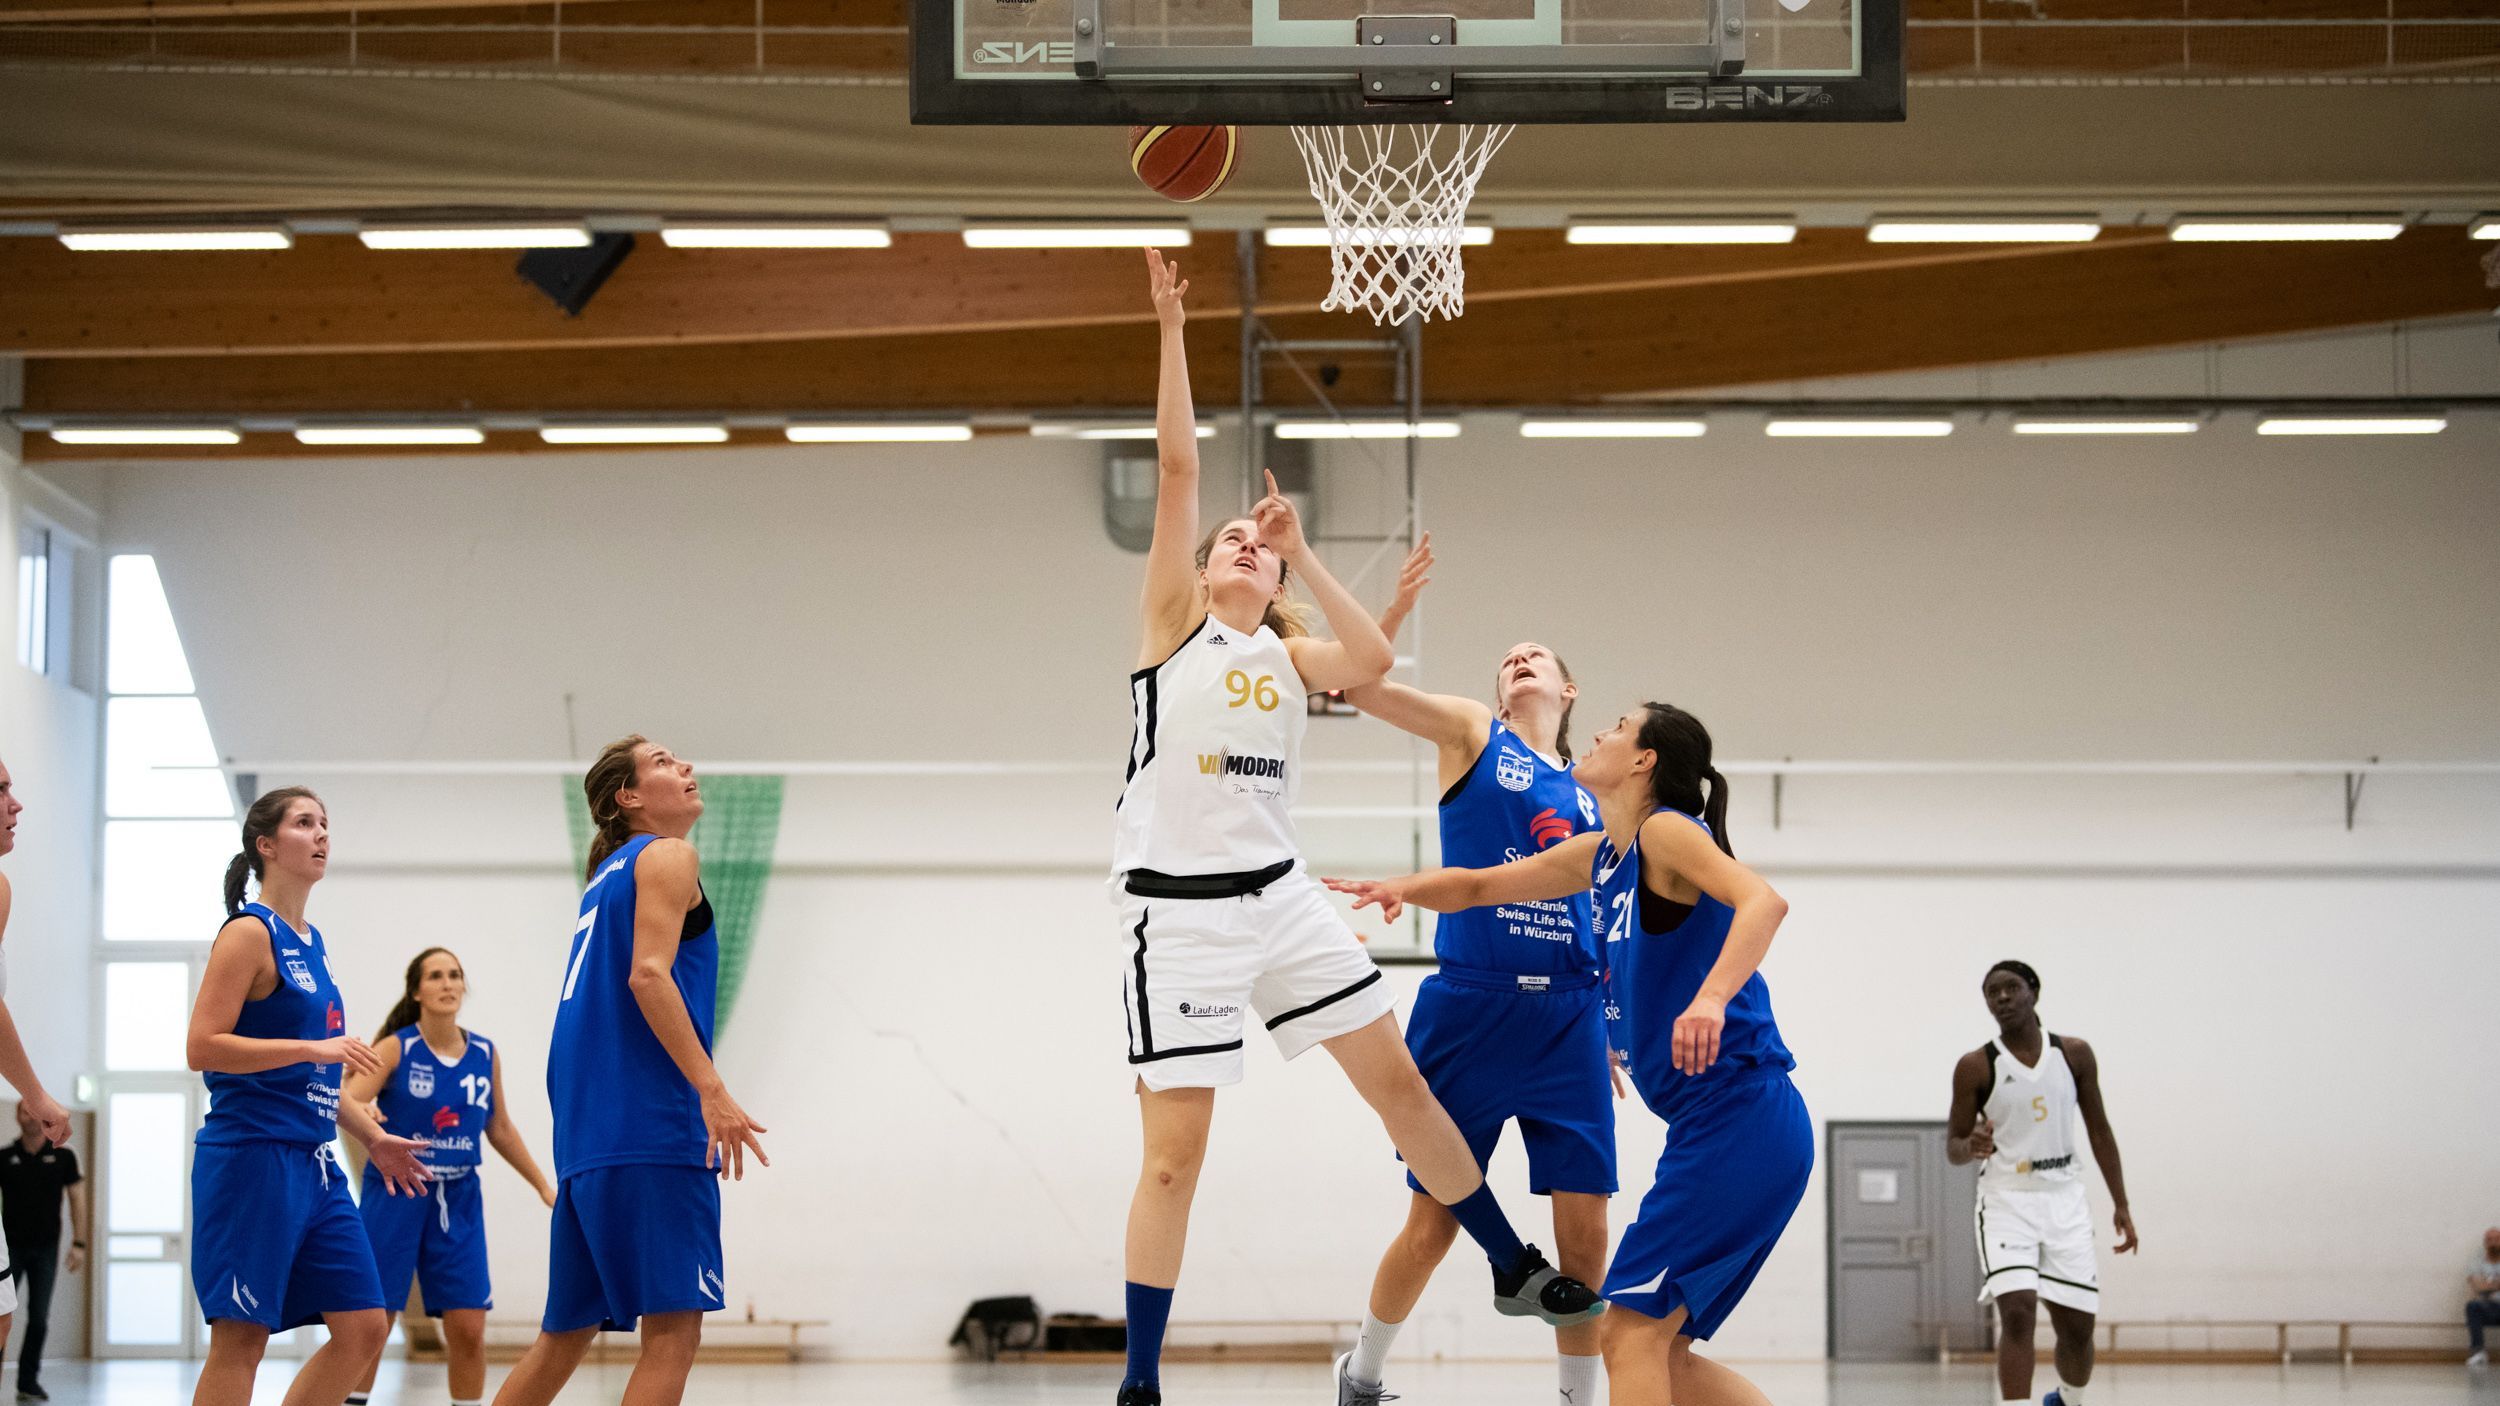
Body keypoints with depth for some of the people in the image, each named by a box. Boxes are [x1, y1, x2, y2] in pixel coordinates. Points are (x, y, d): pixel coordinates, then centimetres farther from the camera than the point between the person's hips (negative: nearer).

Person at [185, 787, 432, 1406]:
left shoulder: (312, 943, 17)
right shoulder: (250, 932, -8)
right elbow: (202, 1047, -17)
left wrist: (372, 1135, 23)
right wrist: (314, 1048, -22)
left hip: (313, 1163, 9)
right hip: (252, 1156, -9)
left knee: (363, 1326, 5)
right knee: (241, 1337, -8)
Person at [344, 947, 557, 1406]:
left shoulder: (485, 1055, 5)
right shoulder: (396, 1049, -7)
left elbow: (500, 1129, 18)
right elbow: (347, 1105, -18)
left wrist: (543, 1185, 18)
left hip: (459, 1200, 3)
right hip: (395, 1192, -3)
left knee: (468, 1329, 0)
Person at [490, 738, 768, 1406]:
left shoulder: (608, 875, 25)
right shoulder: (667, 857, 0)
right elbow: (647, 975, -15)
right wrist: (712, 1089, -21)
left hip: (588, 1130, 9)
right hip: (651, 1126, -9)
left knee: (568, 1333, 13)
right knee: (674, 1328, -12)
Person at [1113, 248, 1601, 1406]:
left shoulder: (1288, 654, 13)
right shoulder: (1175, 621, 2)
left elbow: (1372, 663, -10)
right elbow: (1177, 466, -7)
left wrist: (1305, 555, -7)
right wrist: (1171, 330, -11)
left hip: (1278, 895, 5)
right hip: (1178, 908, -5)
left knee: (1398, 1082, 9)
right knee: (1174, 1153, -5)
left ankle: (1516, 1269, 25)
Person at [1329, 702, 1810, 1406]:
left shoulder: (1666, 831, -8)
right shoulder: (1602, 856, 18)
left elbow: (1763, 900, -25)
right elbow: (1477, 886, 27)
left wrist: (1711, 998, -41)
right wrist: (1406, 887, 6)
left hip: (1743, 1117, -9)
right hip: (1712, 1128, 9)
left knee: (1632, 1328, -12)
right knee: (1656, 1350, 11)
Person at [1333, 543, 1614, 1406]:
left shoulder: (1590, 793, 17)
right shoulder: (1470, 734, 7)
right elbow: (1358, 682, -8)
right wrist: (1398, 610, -24)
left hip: (1567, 1017, 3)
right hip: (1470, 1006, -3)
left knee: (1584, 1230, -2)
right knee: (1433, 1223, 2)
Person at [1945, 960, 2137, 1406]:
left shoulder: (2075, 1054, 2)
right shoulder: (1976, 1067, -5)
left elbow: (2098, 1130, 10)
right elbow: (1952, 1147, -1)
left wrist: (2121, 1206, 8)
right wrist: (1971, 1147, -26)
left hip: (2064, 1199, 3)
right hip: (2007, 1200, -3)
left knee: (2077, 1328, 5)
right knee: (2017, 1315, -21)